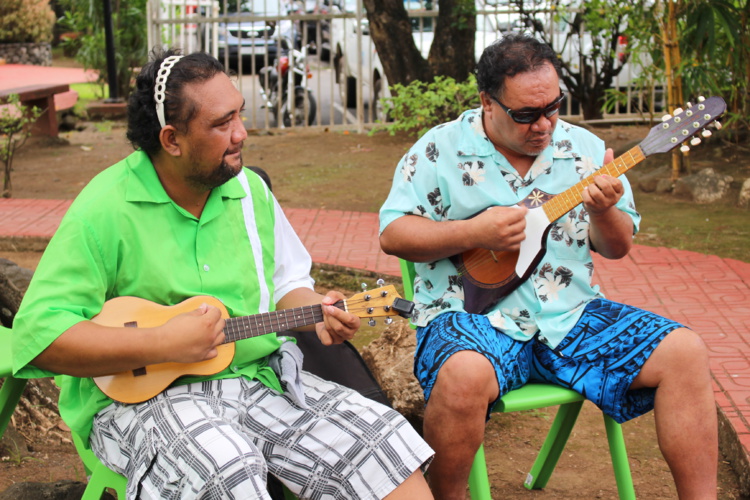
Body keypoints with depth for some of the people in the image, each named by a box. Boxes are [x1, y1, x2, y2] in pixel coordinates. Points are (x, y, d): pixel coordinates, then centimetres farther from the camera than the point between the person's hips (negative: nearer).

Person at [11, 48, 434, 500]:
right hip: (140, 393, -6)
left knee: (384, 440, -13)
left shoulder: (248, 188, 9)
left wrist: (315, 311, -3)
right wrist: (162, 343, -22)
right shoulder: (106, 209, -11)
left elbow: (285, 282, 20)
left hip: (260, 376, 6)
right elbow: (37, 334, -16)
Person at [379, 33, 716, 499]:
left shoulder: (584, 149, 9)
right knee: (464, 375, -38)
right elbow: (393, 233, -4)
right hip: (473, 315, -4)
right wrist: (473, 234, -16)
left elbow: (617, 248, 11)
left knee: (685, 352, -14)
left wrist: (605, 212, -12)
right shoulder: (441, 149, -1)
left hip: (571, 315, 4)